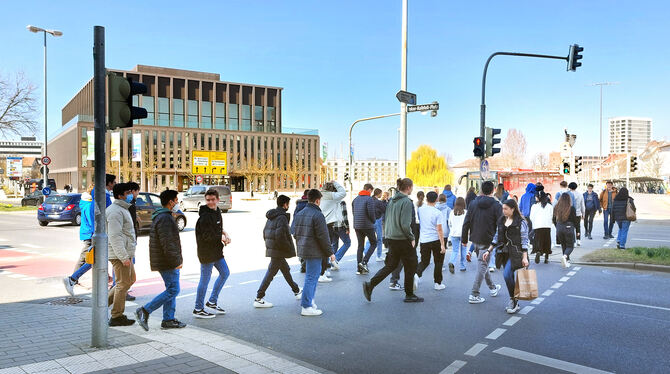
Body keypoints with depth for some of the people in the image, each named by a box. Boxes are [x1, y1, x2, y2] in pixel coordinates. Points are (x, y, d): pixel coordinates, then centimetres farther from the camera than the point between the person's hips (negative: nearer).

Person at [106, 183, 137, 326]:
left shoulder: (122, 209, 17)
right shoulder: (115, 211, -17)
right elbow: (115, 236, -24)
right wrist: (124, 257, -26)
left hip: (126, 253, 10)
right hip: (120, 254, -10)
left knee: (130, 279, 18)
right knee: (123, 284, -3)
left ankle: (106, 300, 22)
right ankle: (117, 317, 5)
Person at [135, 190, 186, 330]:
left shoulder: (161, 216, 16)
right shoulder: (165, 219, -19)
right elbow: (167, 243, -24)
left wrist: (178, 258, 22)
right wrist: (177, 261, -19)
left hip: (166, 261, 11)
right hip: (167, 261, -11)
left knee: (171, 289, 13)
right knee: (173, 290, -8)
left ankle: (168, 319, 17)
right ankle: (144, 311, -5)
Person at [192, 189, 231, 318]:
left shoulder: (217, 211, 9)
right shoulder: (205, 216, -20)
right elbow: (207, 236, -23)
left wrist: (224, 233, 3)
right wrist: (222, 238, -11)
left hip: (216, 250, 9)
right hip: (206, 252, -9)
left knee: (225, 273, 17)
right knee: (205, 280, -1)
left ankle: (212, 301, 28)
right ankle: (198, 309, 12)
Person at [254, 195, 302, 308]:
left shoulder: (271, 217, 12)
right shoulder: (282, 217, -17)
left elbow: (265, 232, 16)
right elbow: (280, 236, -25)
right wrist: (289, 248, -14)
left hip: (271, 248, 10)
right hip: (278, 251, -10)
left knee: (286, 270, 22)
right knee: (270, 273, -5)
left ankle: (297, 292, 37)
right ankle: (259, 299, -2)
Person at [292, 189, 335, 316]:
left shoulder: (299, 214, 12)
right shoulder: (318, 215, -16)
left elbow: (296, 233, 19)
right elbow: (323, 236, -17)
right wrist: (330, 252, -9)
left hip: (303, 250, 9)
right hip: (314, 252, -9)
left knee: (312, 275, 21)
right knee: (311, 278, -4)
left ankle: (309, 300, 26)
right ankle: (306, 307, -1)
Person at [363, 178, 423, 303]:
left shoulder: (392, 200, 9)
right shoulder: (407, 202, -16)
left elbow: (387, 220, 13)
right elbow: (405, 224, -22)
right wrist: (412, 238, -10)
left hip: (391, 238, 8)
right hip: (403, 239, -8)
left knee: (391, 265, 14)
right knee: (410, 266, 8)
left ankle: (370, 285, 4)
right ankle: (409, 295, 17)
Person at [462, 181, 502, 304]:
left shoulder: (473, 203, 3)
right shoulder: (496, 205, -9)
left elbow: (466, 223, 3)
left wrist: (464, 239, 9)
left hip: (475, 240, 5)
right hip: (487, 241, -5)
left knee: (483, 264, 21)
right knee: (482, 266, -1)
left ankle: (492, 288, 38)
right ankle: (474, 295, -3)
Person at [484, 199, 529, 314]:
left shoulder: (521, 222, -6)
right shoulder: (501, 220, 12)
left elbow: (524, 241, -8)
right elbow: (496, 237, 17)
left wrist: (525, 257, -13)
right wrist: (489, 251, 12)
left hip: (515, 254, -6)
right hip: (504, 253, 6)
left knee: (507, 275, -19)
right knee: (510, 278, 9)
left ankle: (513, 300, -3)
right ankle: (515, 303, 19)